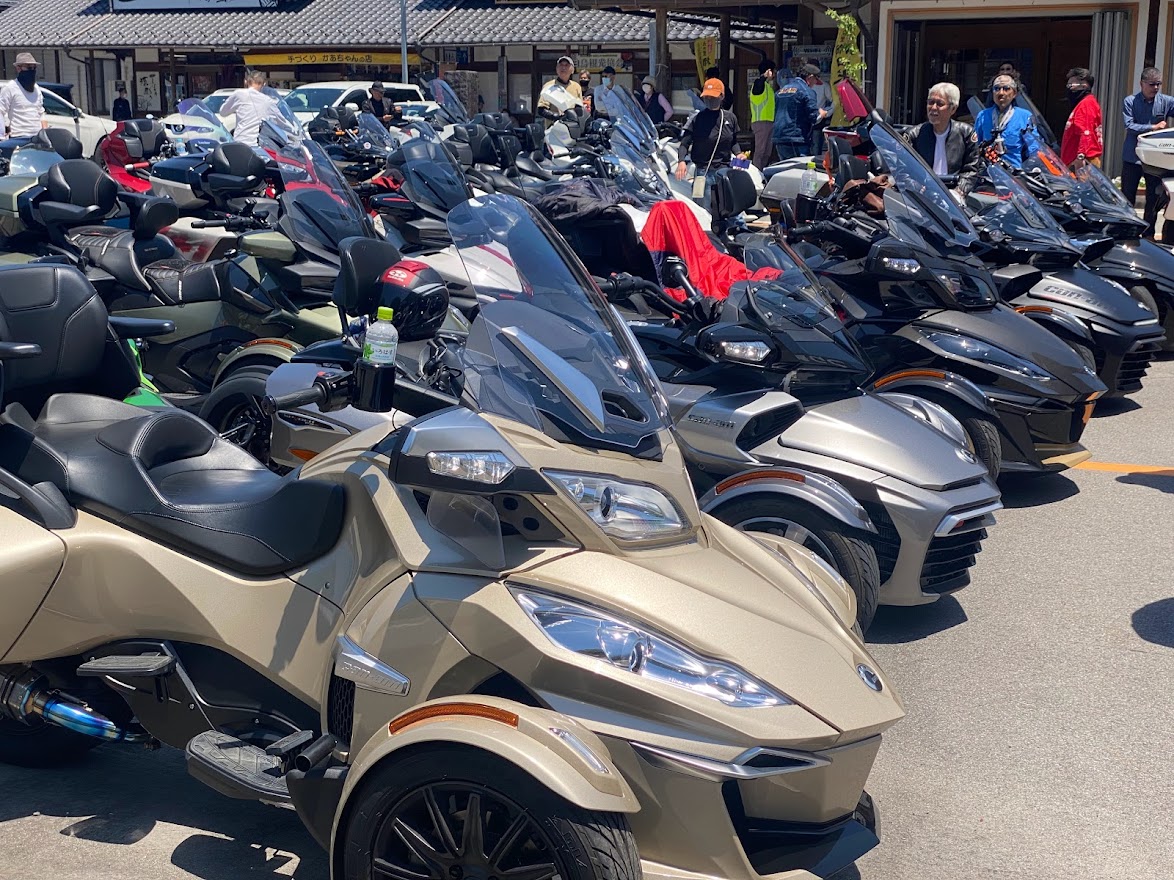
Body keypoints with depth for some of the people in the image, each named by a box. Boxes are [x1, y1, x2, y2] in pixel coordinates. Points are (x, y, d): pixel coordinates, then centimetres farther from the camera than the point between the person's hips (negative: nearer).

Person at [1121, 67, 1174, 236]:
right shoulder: (1130, 102, -4)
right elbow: (1129, 126, -14)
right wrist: (1154, 127, -17)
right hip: (1132, 157, -2)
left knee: (1154, 197, 7)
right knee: (1128, 196, 7)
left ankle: (1148, 233, 17)